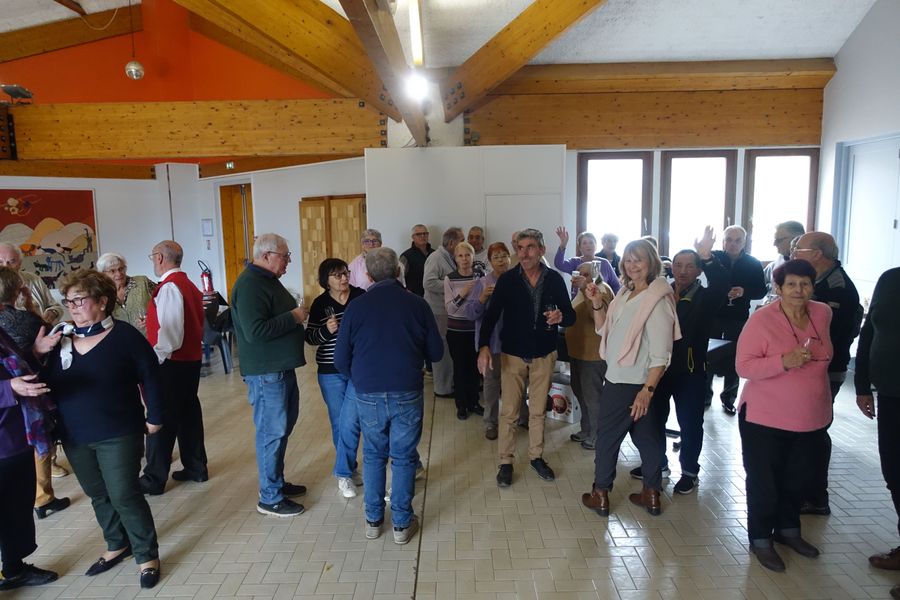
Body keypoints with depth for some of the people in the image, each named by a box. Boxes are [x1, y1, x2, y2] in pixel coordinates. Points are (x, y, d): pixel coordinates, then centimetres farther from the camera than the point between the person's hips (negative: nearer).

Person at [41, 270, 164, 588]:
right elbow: (49, 383, 10)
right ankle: (117, 545, 38)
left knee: (124, 496, 0)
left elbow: (151, 379, -9)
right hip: (74, 436, 6)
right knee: (98, 496, 18)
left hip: (118, 434, -5)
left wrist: (154, 418, -8)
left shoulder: (124, 335, -12)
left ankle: (148, 556, 16)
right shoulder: (62, 340, 3)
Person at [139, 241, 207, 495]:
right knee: (188, 413, 16)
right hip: (191, 359, 9)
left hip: (171, 363, -9)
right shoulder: (189, 285, 11)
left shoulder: (169, 287, -17)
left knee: (161, 420, 1)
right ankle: (195, 468, 26)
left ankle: (154, 480, 12)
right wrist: (154, 321, 17)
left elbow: (171, 334, -23)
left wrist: (155, 360, -19)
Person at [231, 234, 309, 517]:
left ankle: (277, 482, 33)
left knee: (283, 427, 18)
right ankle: (270, 498, 11)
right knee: (272, 432, -2)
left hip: (281, 366, 10)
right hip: (266, 371, -10)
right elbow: (254, 331, -28)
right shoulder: (250, 285, -19)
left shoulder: (267, 279, 14)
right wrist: (293, 317, -21)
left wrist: (297, 313, 8)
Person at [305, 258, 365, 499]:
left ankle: (343, 473, 10)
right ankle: (350, 468, 29)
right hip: (331, 372, 1)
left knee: (350, 422, -6)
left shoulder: (361, 296, -3)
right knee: (338, 423, 10)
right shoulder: (320, 304, -2)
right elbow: (310, 337, 0)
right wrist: (326, 330, -18)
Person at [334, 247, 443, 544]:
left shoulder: (356, 307, -3)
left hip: (368, 394, 1)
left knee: (373, 456, 17)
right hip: (407, 393, -1)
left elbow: (341, 359, 1)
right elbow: (435, 353, 2)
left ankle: (373, 520, 27)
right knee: (403, 457, 11)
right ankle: (402, 524, 21)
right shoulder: (416, 304, -4)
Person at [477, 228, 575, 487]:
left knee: (538, 410, 15)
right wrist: (484, 346, -28)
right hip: (513, 354, -2)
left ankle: (536, 456, 33)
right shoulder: (507, 280, -10)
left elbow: (570, 316, -1)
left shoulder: (555, 279, -5)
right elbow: (491, 314, -13)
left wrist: (561, 316, -25)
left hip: (544, 355, 2)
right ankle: (505, 461, 20)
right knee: (509, 412, 4)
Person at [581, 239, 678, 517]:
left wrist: (647, 389, -25)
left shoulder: (656, 299, -18)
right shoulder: (625, 294, 8)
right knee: (644, 434, 16)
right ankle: (651, 494, 28)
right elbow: (604, 329, 16)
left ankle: (601, 494, 18)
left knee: (607, 434, 4)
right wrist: (597, 303, 0)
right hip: (618, 377, 8)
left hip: (633, 382, -8)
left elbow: (660, 353, -21)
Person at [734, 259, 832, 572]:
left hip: (811, 418, 6)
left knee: (796, 479, 20)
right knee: (764, 482, 7)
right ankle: (760, 539, 25)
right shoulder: (761, 319, -18)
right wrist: (784, 362, -32)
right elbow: (744, 366, -21)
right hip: (766, 418, -6)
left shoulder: (823, 314, 0)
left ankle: (788, 529, 41)